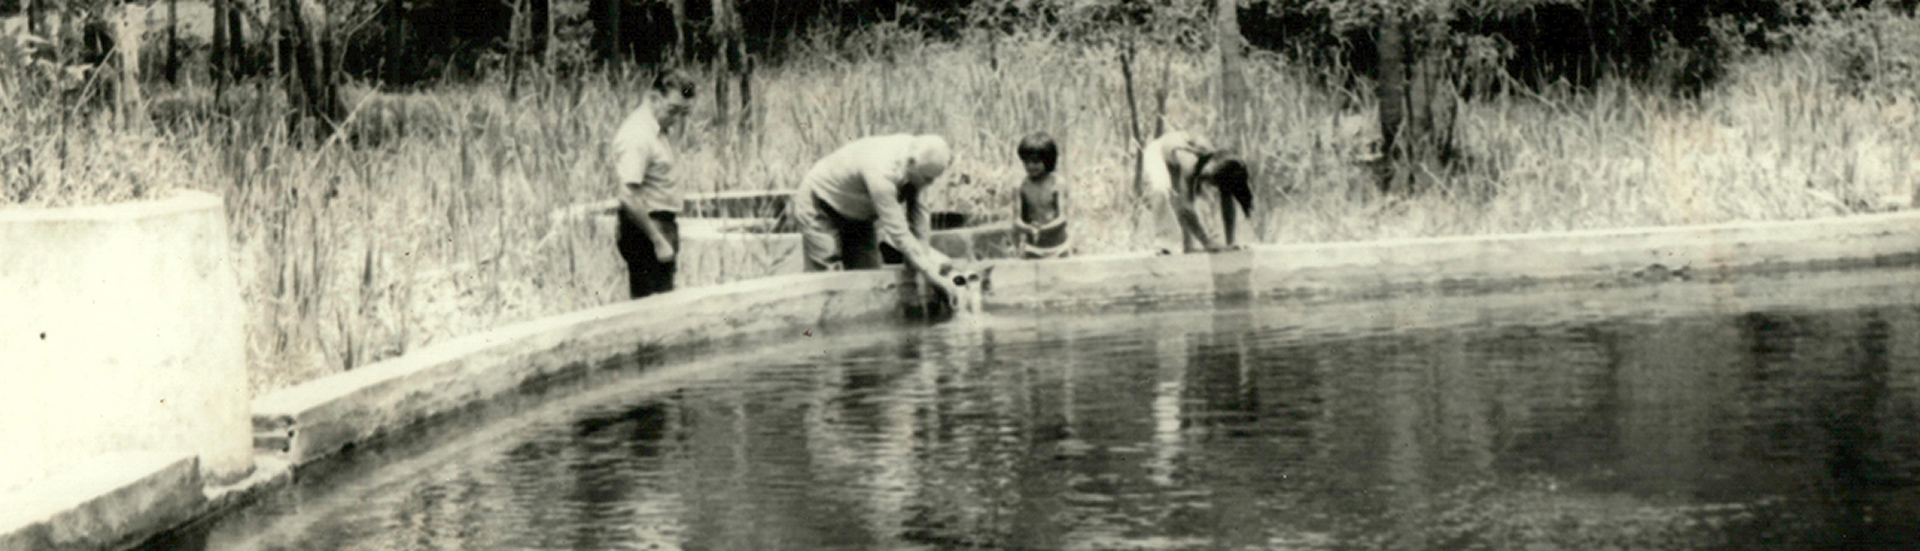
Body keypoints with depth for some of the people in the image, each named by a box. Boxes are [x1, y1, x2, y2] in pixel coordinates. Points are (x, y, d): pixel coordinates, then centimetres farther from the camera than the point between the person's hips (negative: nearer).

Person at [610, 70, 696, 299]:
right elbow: (629, 198, -27)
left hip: (658, 226, 10)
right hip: (645, 230, -10)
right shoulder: (637, 136, -20)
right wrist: (658, 241, -23)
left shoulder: (656, 131, 12)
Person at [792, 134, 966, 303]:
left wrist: (924, 254, -12)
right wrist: (933, 277, -38)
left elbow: (918, 212, -6)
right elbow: (898, 233, -40)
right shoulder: (881, 172, -42)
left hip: (858, 212, 8)